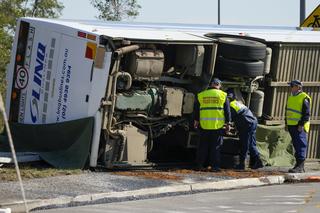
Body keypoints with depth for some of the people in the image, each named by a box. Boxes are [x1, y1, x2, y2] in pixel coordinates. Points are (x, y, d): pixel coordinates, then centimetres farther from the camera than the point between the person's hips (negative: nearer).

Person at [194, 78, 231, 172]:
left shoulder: (201, 95, 8)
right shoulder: (222, 95, 1)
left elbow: (197, 110, 14)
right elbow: (227, 111, 2)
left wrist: (196, 121, 24)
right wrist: (228, 123, 7)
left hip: (204, 125, 2)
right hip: (218, 125, -2)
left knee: (203, 146, 10)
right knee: (216, 146, 2)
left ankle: (200, 165, 12)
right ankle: (214, 166, 0)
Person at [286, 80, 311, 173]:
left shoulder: (304, 98, -10)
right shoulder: (291, 97, 17)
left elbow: (306, 114, -13)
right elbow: (287, 111, 25)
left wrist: (301, 124, -18)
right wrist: (286, 123, 19)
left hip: (299, 126, -9)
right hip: (291, 126, 9)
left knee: (300, 145, -11)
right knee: (296, 145, 12)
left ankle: (300, 166, -15)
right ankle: (299, 165, 17)